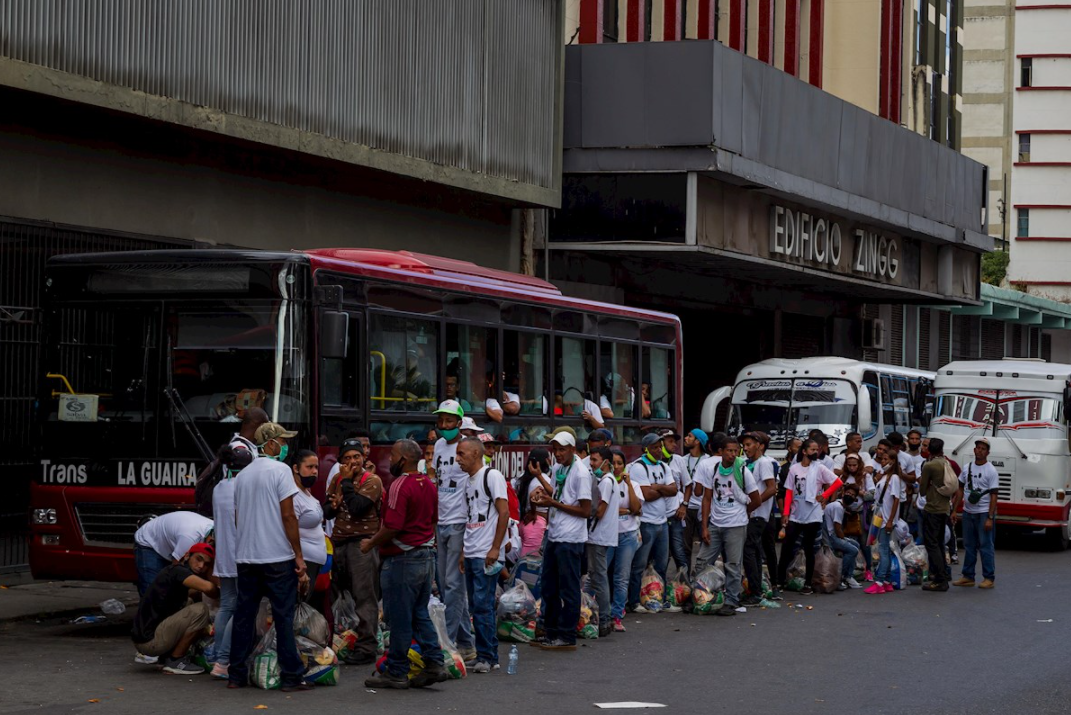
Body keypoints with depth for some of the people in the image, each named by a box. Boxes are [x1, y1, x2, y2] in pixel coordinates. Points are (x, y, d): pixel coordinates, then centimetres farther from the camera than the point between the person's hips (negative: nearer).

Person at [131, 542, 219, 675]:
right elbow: (207, 587, -28)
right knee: (200, 609, -19)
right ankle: (175, 661, -9)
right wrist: (219, 591, -8)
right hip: (150, 640, -10)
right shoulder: (178, 571, -13)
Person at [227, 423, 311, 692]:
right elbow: (288, 516, -12)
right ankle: (291, 676, -2)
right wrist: (299, 556, -8)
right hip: (278, 558, -6)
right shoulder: (279, 470, -8)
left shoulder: (242, 475, 13)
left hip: (246, 557, 6)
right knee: (283, 617, -3)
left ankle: (236, 675, 11)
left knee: (243, 616, 9)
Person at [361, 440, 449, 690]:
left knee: (399, 619, -1)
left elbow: (392, 527, -23)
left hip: (403, 559, -9)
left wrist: (371, 544, -9)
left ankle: (396, 673, 5)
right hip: (427, 555, 9)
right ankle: (434, 663, 8)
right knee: (420, 614, 15)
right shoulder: (428, 484, 10)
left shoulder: (400, 486, -18)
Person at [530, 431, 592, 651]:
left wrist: (553, 503, -17)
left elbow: (585, 510, -17)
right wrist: (543, 492, 4)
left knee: (568, 589, -3)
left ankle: (567, 637, 3)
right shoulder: (558, 469, 11)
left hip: (570, 539, -9)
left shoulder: (581, 474, -15)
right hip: (554, 535, 9)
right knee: (548, 586, 15)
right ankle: (553, 633, 24)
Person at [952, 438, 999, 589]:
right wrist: (954, 510, 10)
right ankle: (968, 577, 17)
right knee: (969, 546, 10)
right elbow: (960, 490, 15)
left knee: (986, 546, -4)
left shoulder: (991, 471, -7)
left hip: (984, 513, -6)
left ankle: (989, 578, 1)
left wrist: (990, 518, -16)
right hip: (968, 512, 6)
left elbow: (993, 496, -10)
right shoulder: (967, 468, 10)